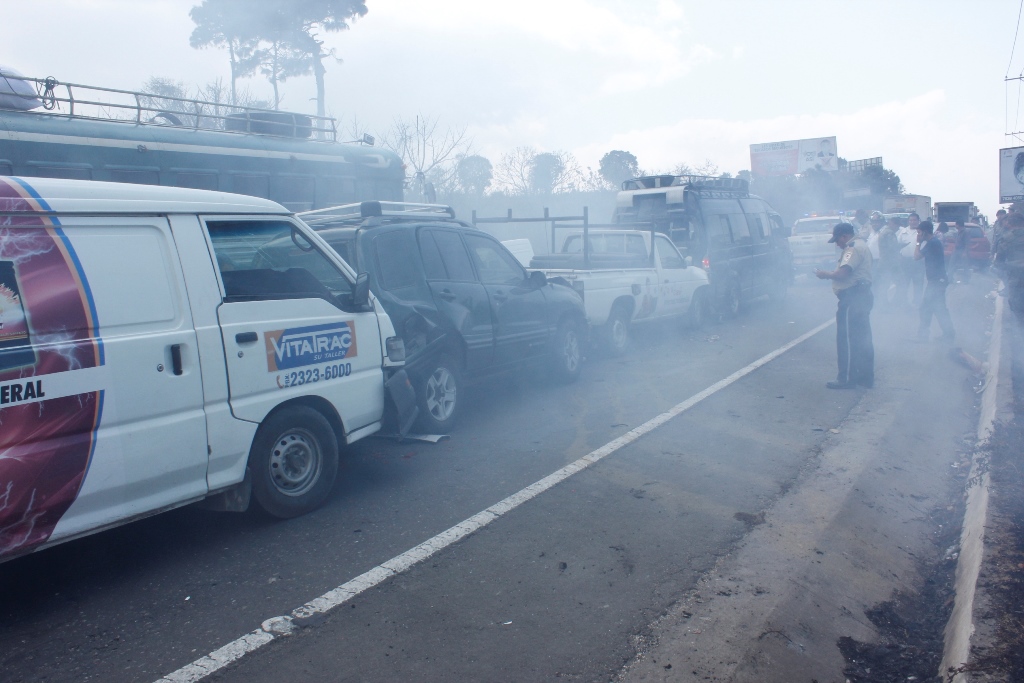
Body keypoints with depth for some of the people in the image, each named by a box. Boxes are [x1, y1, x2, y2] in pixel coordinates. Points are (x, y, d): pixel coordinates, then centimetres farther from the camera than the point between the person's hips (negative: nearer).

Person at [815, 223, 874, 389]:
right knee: (862, 339, 14)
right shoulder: (860, 246, 19)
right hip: (861, 296, 11)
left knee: (846, 339, -5)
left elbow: (842, 273, -24)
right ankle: (866, 377, 20)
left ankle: (847, 379, -1)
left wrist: (825, 274, -9)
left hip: (852, 299, -11)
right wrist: (830, 274, 10)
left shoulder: (853, 248, -14)